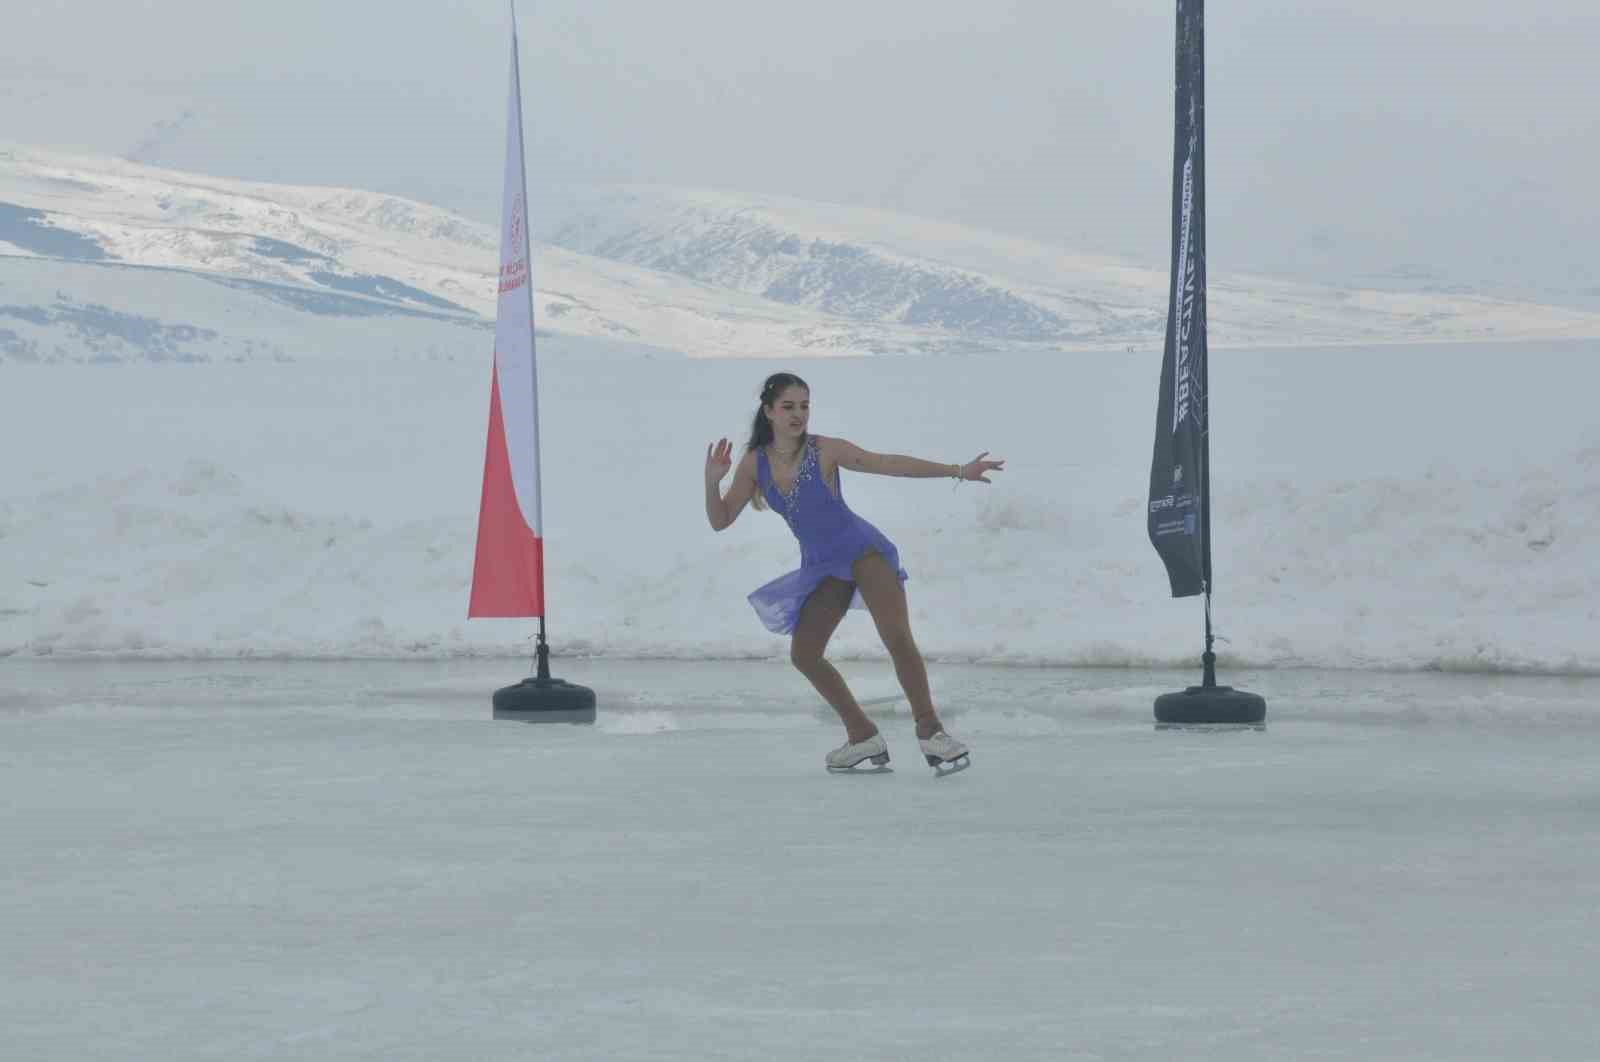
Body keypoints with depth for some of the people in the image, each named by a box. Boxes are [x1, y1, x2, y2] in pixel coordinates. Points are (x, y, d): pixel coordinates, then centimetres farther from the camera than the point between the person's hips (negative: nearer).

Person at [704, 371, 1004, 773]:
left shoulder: (825, 451, -14)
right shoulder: (755, 463, -3)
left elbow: (890, 463, -16)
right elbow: (720, 520, 2)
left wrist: (957, 471, -21)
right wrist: (712, 481, -18)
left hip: (862, 549, -5)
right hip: (821, 566, 5)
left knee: (898, 638, -21)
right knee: (804, 654, 1)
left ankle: (929, 729, -14)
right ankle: (864, 738, 12)